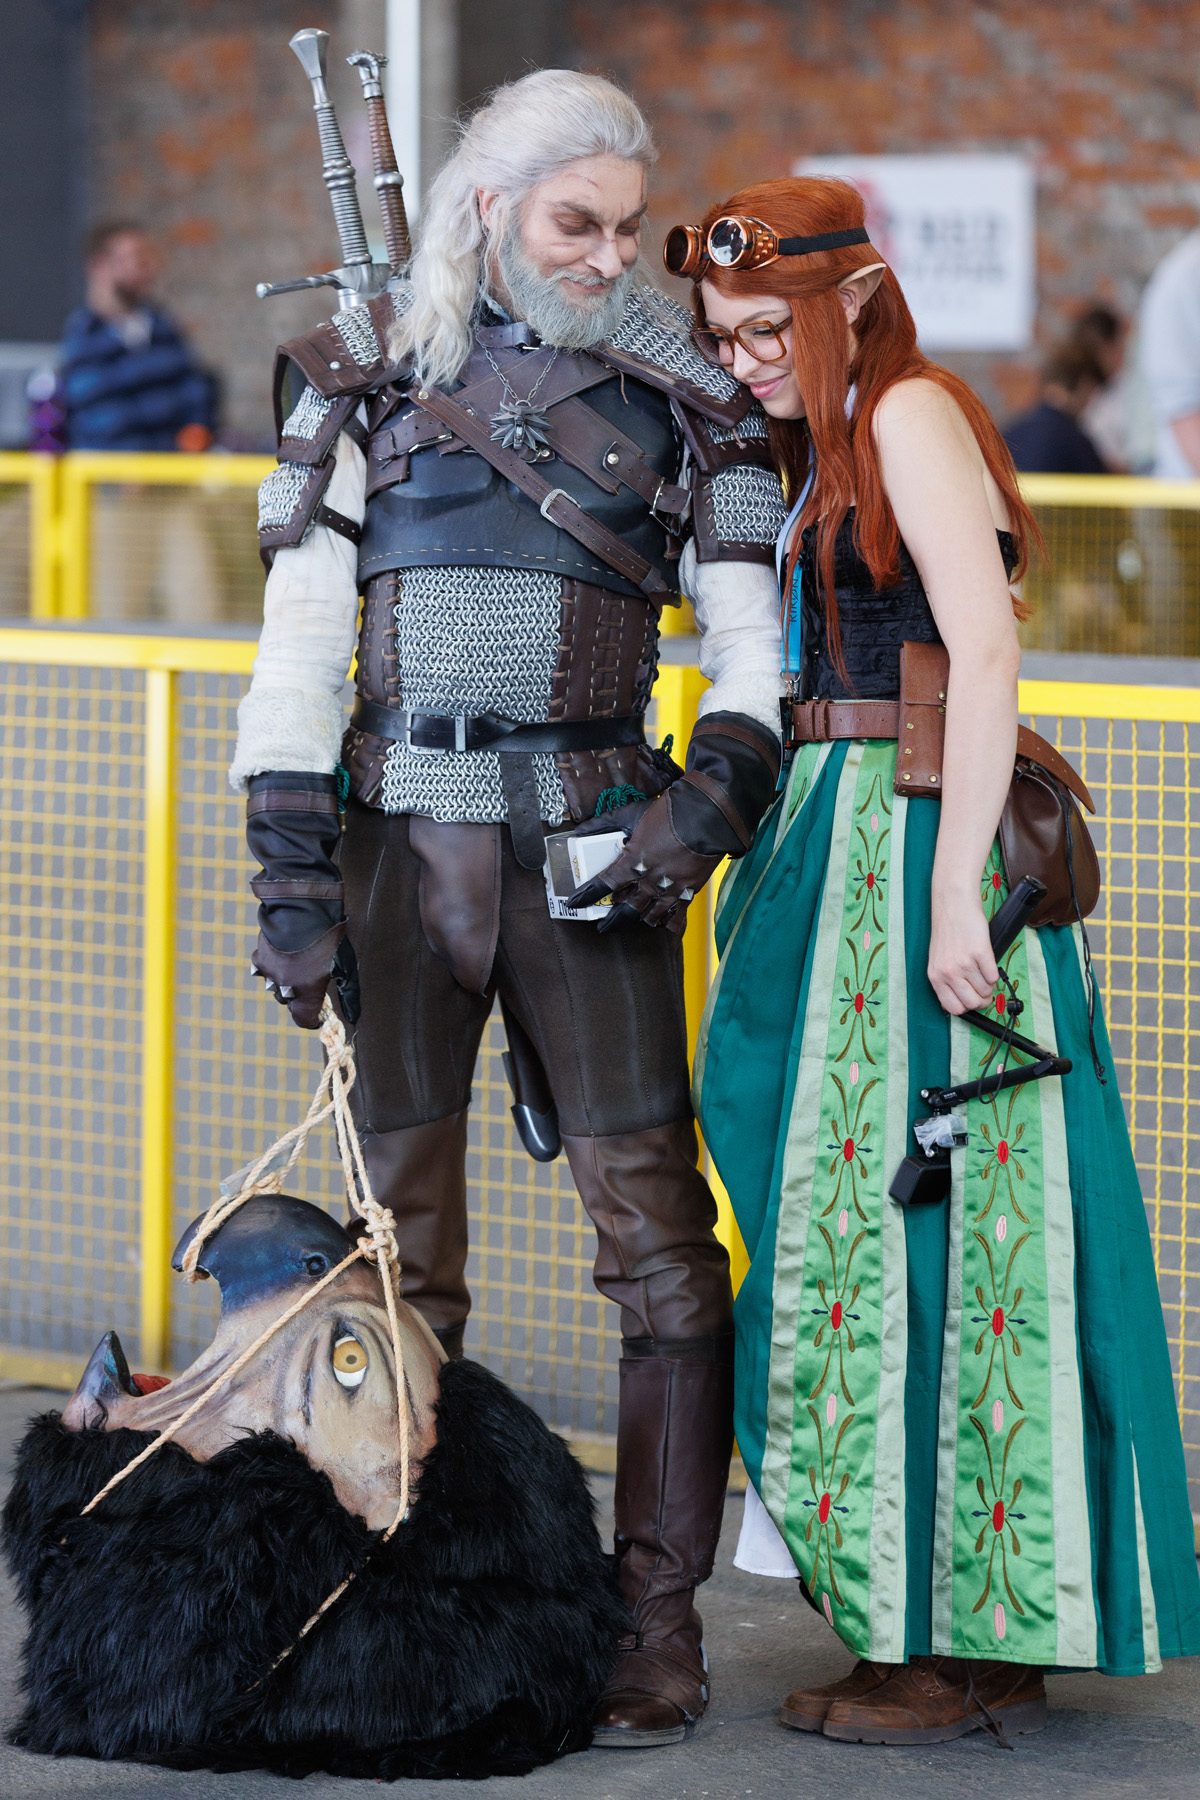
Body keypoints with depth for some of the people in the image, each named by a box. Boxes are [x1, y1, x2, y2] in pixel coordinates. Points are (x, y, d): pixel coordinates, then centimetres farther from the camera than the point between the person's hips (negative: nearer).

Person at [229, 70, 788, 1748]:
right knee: (396, 1243, 4)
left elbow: (754, 638, 6)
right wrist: (288, 869, -4)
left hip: (594, 850, -1)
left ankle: (659, 1623, -2)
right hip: (401, 843, 1)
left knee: (657, 1232, -7)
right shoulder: (367, 374, 7)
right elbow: (298, 637, 4)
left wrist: (718, 785, -14)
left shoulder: (686, 396, 7)